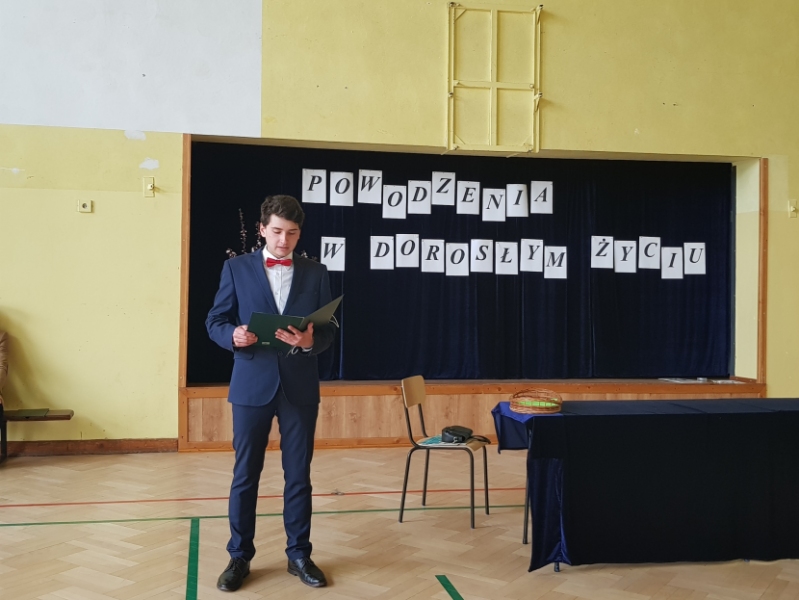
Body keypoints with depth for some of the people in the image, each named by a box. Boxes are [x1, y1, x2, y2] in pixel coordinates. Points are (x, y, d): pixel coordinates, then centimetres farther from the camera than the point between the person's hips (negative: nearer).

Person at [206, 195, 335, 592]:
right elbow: (215, 321, 2)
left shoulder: (315, 273, 5)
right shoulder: (236, 268, 2)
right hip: (252, 384, -1)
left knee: (299, 474, 9)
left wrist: (311, 341, -18)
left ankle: (299, 555, 24)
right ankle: (239, 557, 22)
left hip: (300, 386, 1)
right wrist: (233, 336, -20)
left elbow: (329, 330, 4)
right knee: (245, 474, 7)